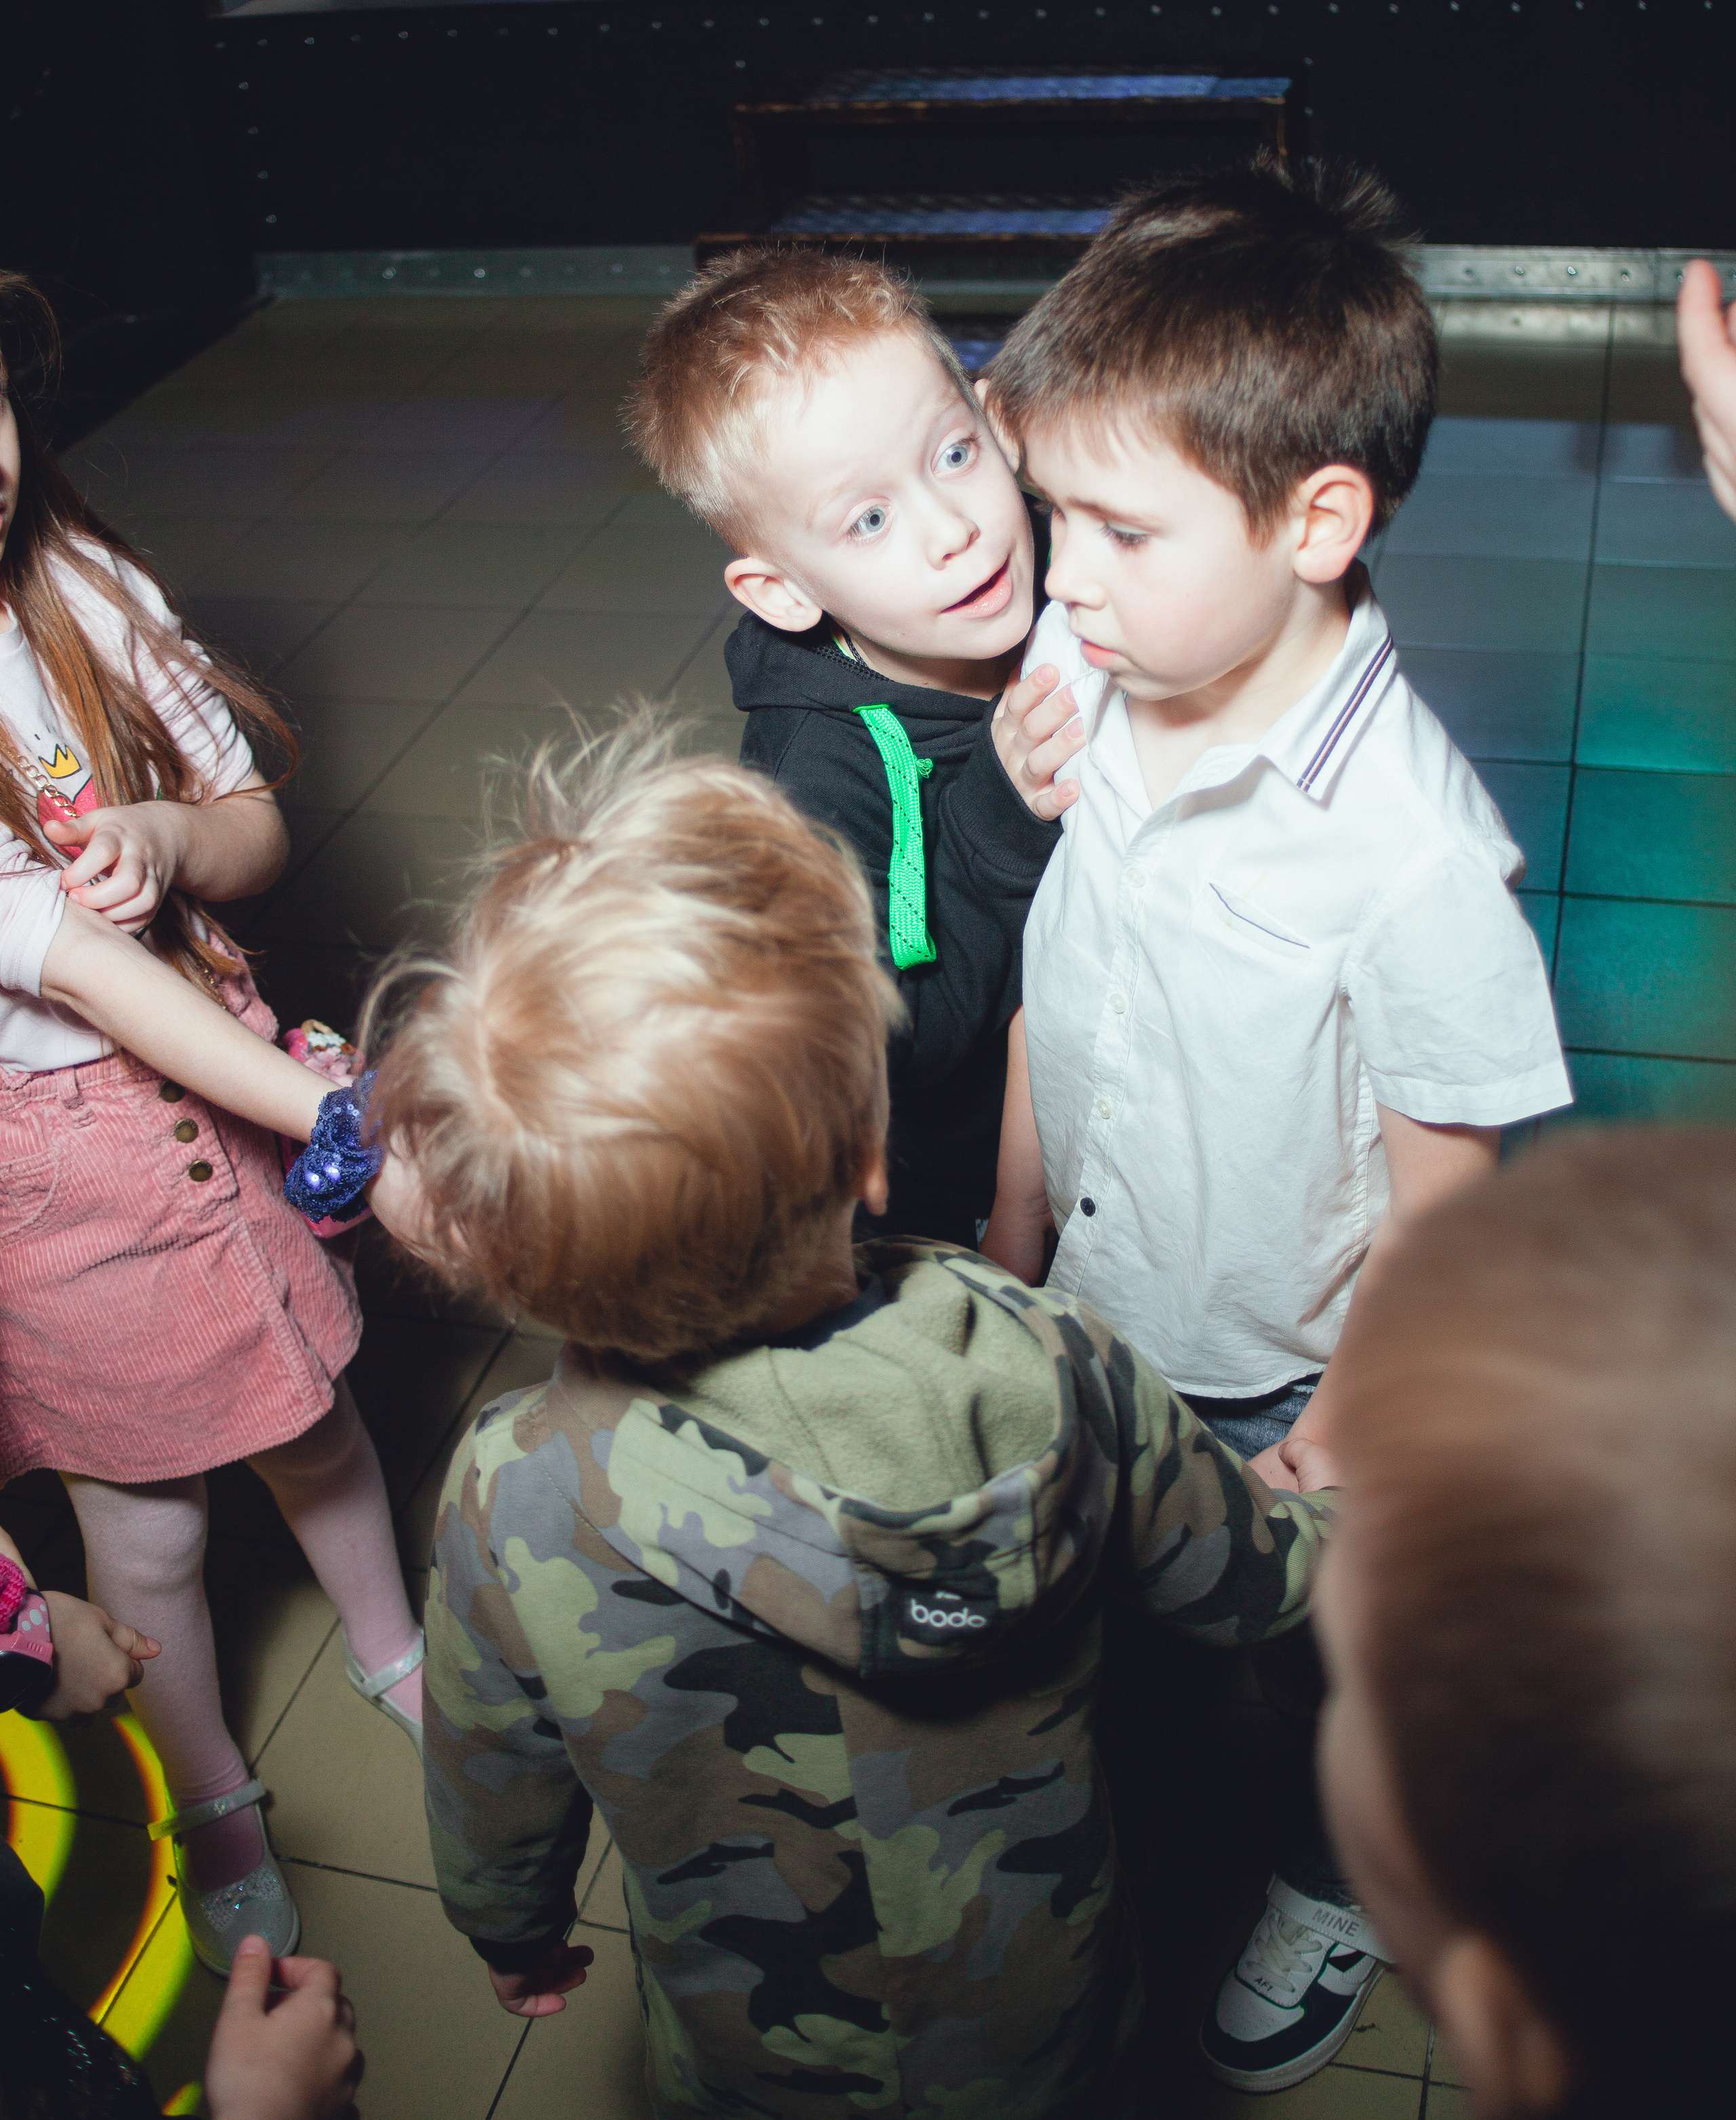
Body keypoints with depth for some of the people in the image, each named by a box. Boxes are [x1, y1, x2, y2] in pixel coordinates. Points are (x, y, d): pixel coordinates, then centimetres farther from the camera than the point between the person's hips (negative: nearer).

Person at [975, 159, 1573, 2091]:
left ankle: (1333, 1895, 55)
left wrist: (1324, 1465, -12)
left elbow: (1436, 1219, -22)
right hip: (1086, 1339, 5)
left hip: (1286, 1388, -4)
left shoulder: (1415, 858, -34)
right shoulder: (1079, 681, -17)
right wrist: (1008, 1254, 9)